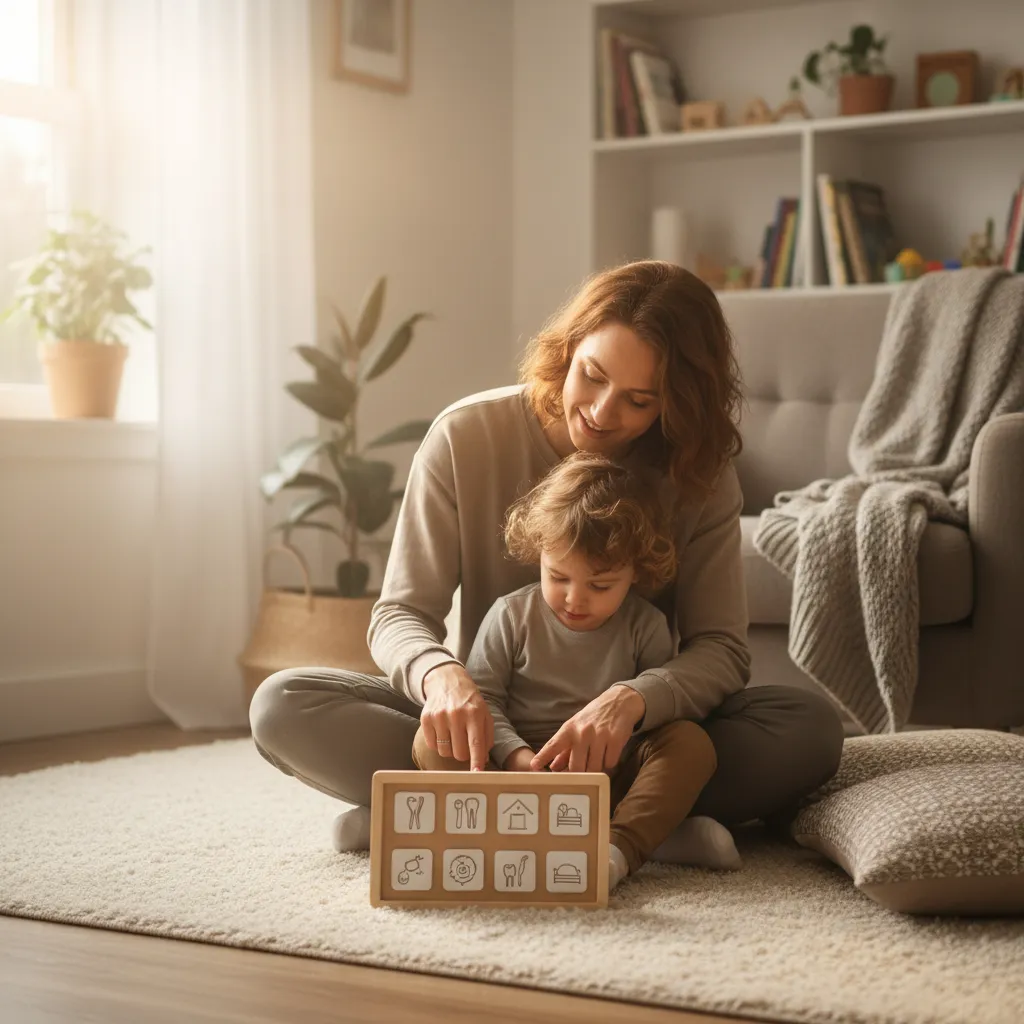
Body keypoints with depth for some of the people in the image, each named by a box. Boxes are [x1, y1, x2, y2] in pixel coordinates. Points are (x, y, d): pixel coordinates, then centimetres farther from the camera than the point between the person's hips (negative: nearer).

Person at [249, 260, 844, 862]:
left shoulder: (699, 475, -8)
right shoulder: (467, 436, -11)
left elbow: (722, 648, -14)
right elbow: (399, 614, -12)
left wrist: (634, 700, -37)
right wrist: (441, 675, -36)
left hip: (630, 739, 0)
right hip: (483, 723, 0)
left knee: (811, 726, -26)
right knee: (284, 705, -24)